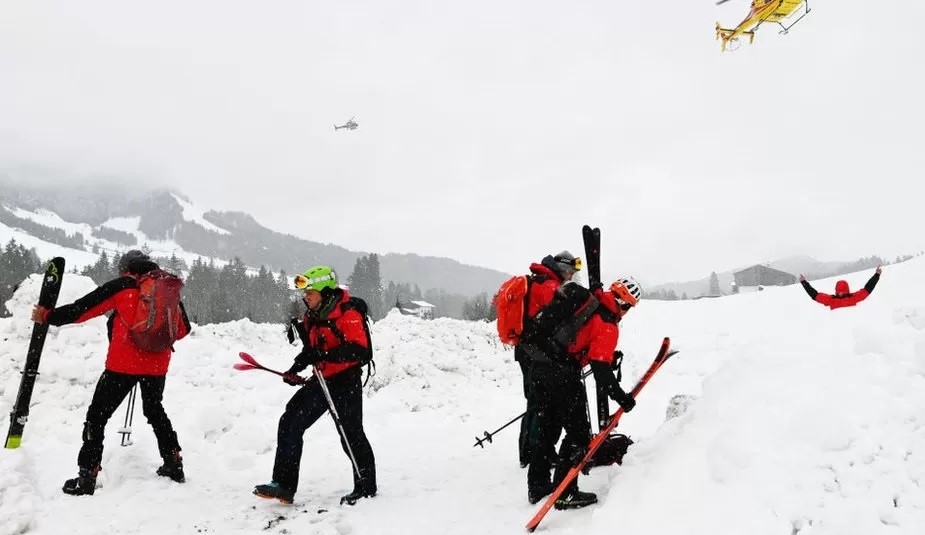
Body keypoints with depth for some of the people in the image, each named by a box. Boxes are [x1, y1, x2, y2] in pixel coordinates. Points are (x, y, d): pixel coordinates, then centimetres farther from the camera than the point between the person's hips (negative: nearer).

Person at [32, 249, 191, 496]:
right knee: (155, 410, 25)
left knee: (97, 415, 6)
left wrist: (48, 316, 10)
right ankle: (174, 464, 25)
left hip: (124, 364, -5)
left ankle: (87, 476, 3)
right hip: (158, 364, 5)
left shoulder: (122, 286, -3)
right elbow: (182, 329, 15)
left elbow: (83, 308, -2)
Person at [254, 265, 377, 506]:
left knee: (351, 435, -1)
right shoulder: (312, 317, 9)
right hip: (321, 381, 8)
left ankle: (366, 488, 18)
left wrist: (326, 355, -34)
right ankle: (284, 485, 8)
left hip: (345, 382, -8)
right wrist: (296, 368, 7)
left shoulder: (348, 315, -18)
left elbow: (361, 351, -28)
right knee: (290, 423, 2)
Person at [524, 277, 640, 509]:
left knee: (546, 429, 19)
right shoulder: (608, 325, -10)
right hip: (562, 375, -8)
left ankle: (537, 485, 28)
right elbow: (601, 368, -16)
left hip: (538, 367, 8)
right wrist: (621, 397, -8)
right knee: (579, 433, 4)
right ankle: (565, 493, 3)